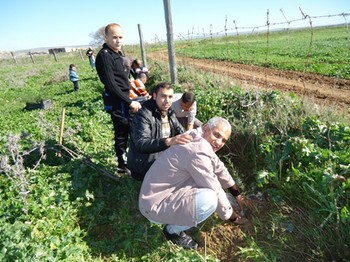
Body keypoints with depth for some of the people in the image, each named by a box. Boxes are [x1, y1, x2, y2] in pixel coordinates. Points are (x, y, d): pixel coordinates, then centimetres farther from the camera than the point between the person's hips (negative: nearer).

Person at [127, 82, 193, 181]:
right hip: (144, 165, -8)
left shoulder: (169, 113, 10)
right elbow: (141, 144, -30)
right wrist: (169, 141, -44)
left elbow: (180, 131, 13)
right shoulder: (143, 115, -17)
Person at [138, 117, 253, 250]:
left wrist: (238, 195, 16)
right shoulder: (197, 151, -28)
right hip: (154, 205, -9)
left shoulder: (198, 138, 1)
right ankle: (173, 230, 0)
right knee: (210, 200, -27)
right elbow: (215, 191, -19)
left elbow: (219, 168, 11)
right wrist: (234, 217, -2)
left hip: (165, 190, 10)